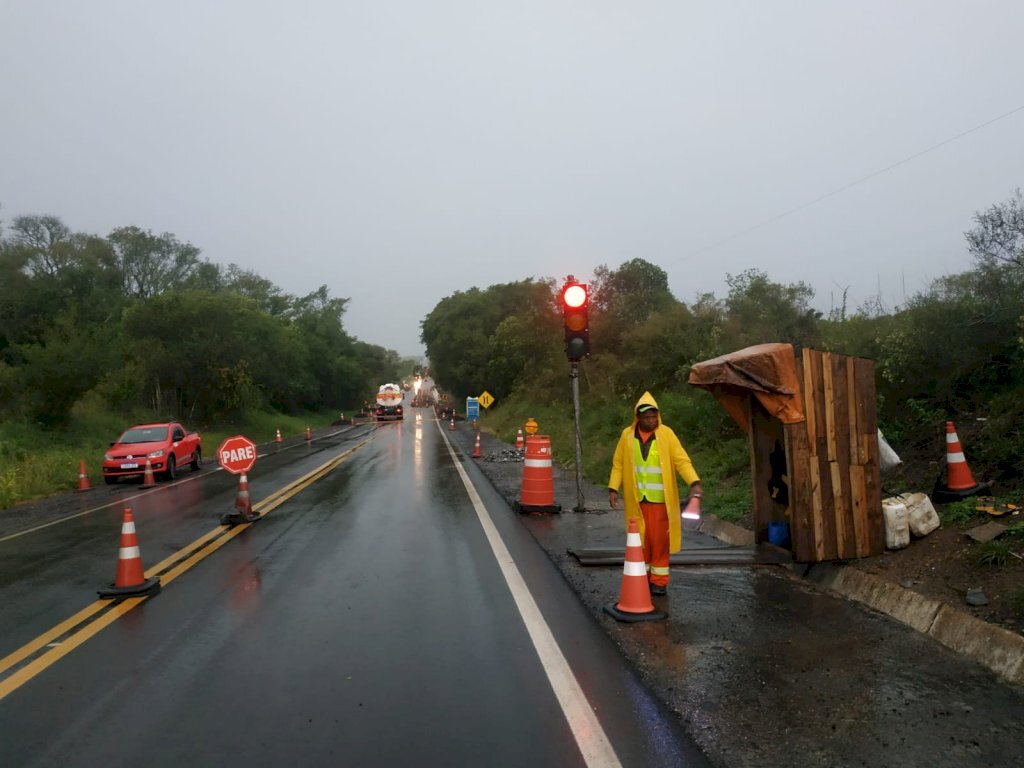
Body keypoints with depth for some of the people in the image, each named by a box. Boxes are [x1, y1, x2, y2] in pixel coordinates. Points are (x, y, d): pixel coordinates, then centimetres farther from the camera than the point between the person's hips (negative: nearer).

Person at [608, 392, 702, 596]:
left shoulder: (666, 434, -5)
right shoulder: (627, 435, 1)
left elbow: (682, 461, -9)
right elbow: (618, 464, 6)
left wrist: (694, 483, -22)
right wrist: (613, 489, -1)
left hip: (660, 499, -2)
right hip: (636, 499, 2)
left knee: (659, 540, 2)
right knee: (640, 540, 10)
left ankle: (659, 581, 14)